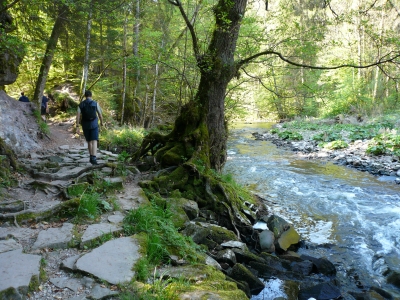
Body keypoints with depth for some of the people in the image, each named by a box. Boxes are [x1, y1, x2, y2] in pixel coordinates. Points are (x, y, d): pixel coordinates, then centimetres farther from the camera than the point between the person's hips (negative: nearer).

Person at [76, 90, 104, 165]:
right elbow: (100, 114, 1)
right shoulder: (95, 103, -4)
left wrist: (77, 127, -8)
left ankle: (91, 157, 27)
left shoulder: (81, 104, 2)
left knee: (89, 141, 20)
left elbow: (78, 116, -6)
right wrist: (101, 122, 21)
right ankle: (93, 159, -25)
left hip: (85, 125, 3)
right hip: (94, 125, -3)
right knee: (94, 142, -9)